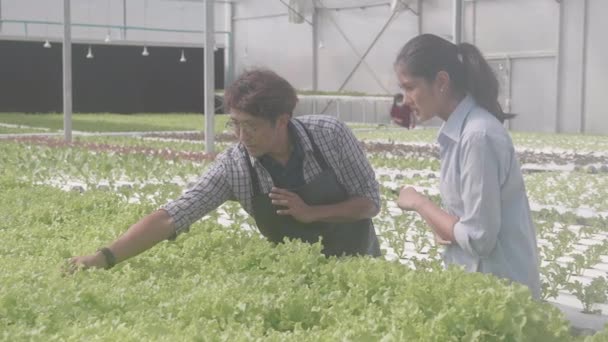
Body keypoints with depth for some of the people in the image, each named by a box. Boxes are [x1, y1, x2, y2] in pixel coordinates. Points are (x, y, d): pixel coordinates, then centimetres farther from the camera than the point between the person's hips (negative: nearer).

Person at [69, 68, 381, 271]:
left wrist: (310, 213, -27)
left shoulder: (330, 135, -23)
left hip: (357, 264, 0)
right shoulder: (233, 166, -22)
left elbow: (370, 202, -14)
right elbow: (171, 217, -28)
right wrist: (106, 257, -38)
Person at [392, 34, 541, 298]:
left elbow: (479, 238, -23)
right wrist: (442, 226, -6)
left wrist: (419, 203, -11)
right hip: (479, 277, 8)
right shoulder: (459, 129, 5)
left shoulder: (478, 135, -22)